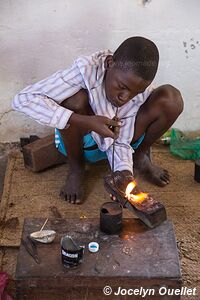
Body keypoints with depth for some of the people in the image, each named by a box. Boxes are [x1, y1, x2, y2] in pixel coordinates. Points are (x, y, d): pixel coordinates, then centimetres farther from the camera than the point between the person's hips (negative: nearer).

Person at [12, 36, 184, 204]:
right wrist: (86, 121, -44)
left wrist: (125, 173, -39)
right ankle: (76, 168, -9)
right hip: (79, 140, -2)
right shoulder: (85, 71, -33)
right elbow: (22, 100, -40)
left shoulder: (144, 91, -22)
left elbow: (120, 142, -18)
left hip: (116, 138, 2)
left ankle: (139, 157, 5)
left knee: (171, 98, -21)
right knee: (75, 99, -37)